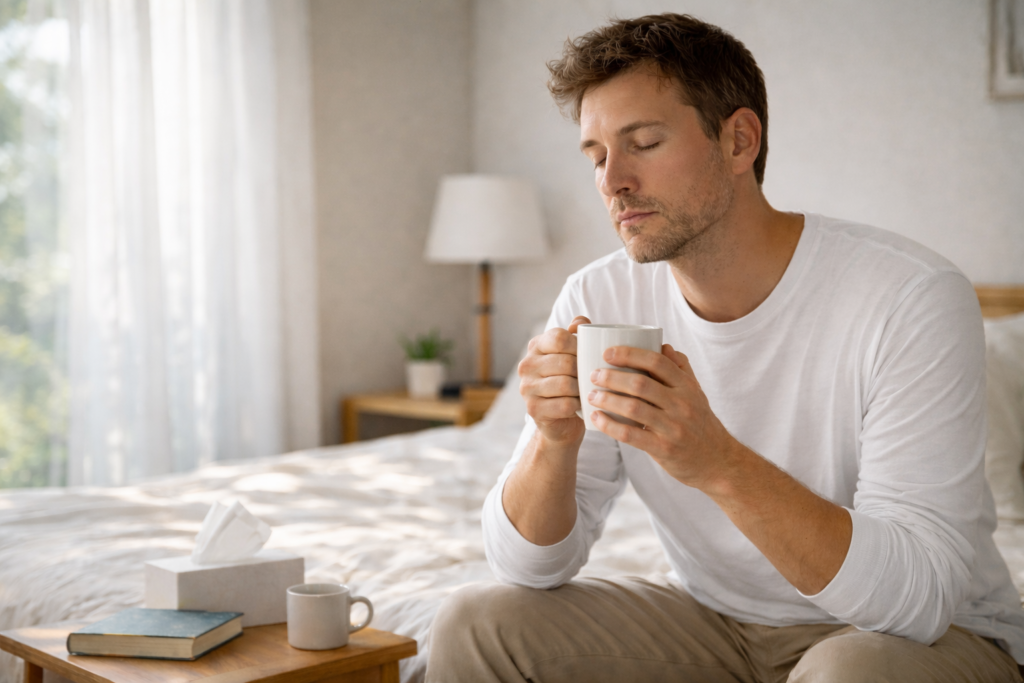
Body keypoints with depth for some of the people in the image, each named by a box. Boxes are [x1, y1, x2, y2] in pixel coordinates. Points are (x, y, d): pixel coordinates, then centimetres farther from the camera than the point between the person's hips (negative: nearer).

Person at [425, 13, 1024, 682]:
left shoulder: (914, 299, -22)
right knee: (475, 624, -10)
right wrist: (554, 439, -27)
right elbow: (532, 565, -6)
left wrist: (718, 463, -40)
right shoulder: (598, 300, -7)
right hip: (714, 621, 4)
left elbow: (922, 593, -28)